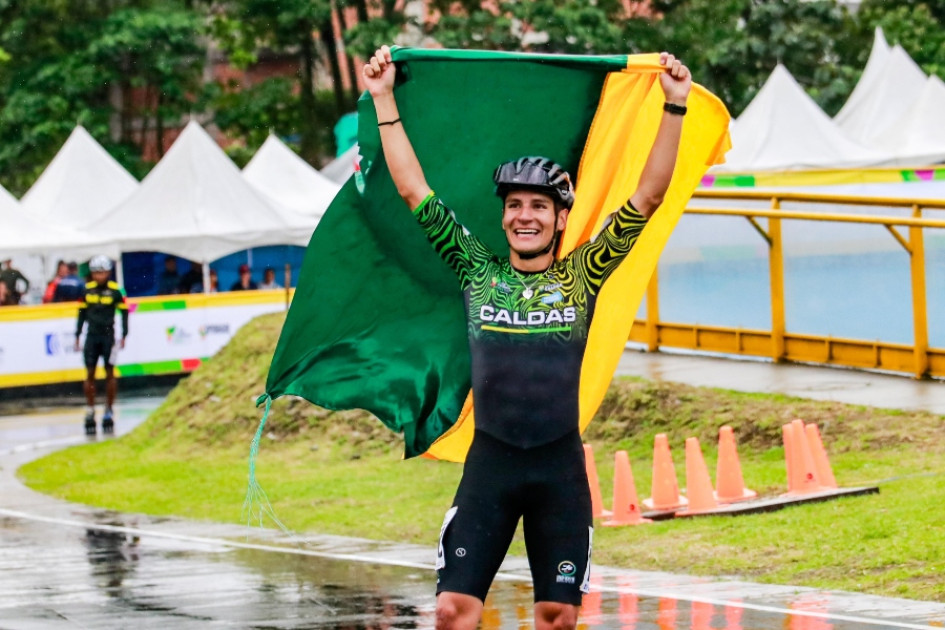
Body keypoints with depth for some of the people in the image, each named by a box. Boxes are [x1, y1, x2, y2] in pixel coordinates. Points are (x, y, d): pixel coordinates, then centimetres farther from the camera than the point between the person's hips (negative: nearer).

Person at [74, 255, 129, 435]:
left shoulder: (115, 290, -7)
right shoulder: (87, 289, 2)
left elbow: (124, 311, 2)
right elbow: (82, 312, 12)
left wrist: (123, 336, -3)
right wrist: (77, 336, 11)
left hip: (108, 335, -2)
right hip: (91, 336, 2)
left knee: (110, 373, 1)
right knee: (90, 374, 1)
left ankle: (109, 412, 9)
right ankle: (90, 413, 7)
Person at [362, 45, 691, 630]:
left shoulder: (582, 278, 4)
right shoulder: (478, 272, 6)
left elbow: (648, 197, 1)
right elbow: (414, 190, 7)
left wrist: (675, 108, -5)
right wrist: (385, 101, 5)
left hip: (561, 465, 0)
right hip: (490, 461, 0)